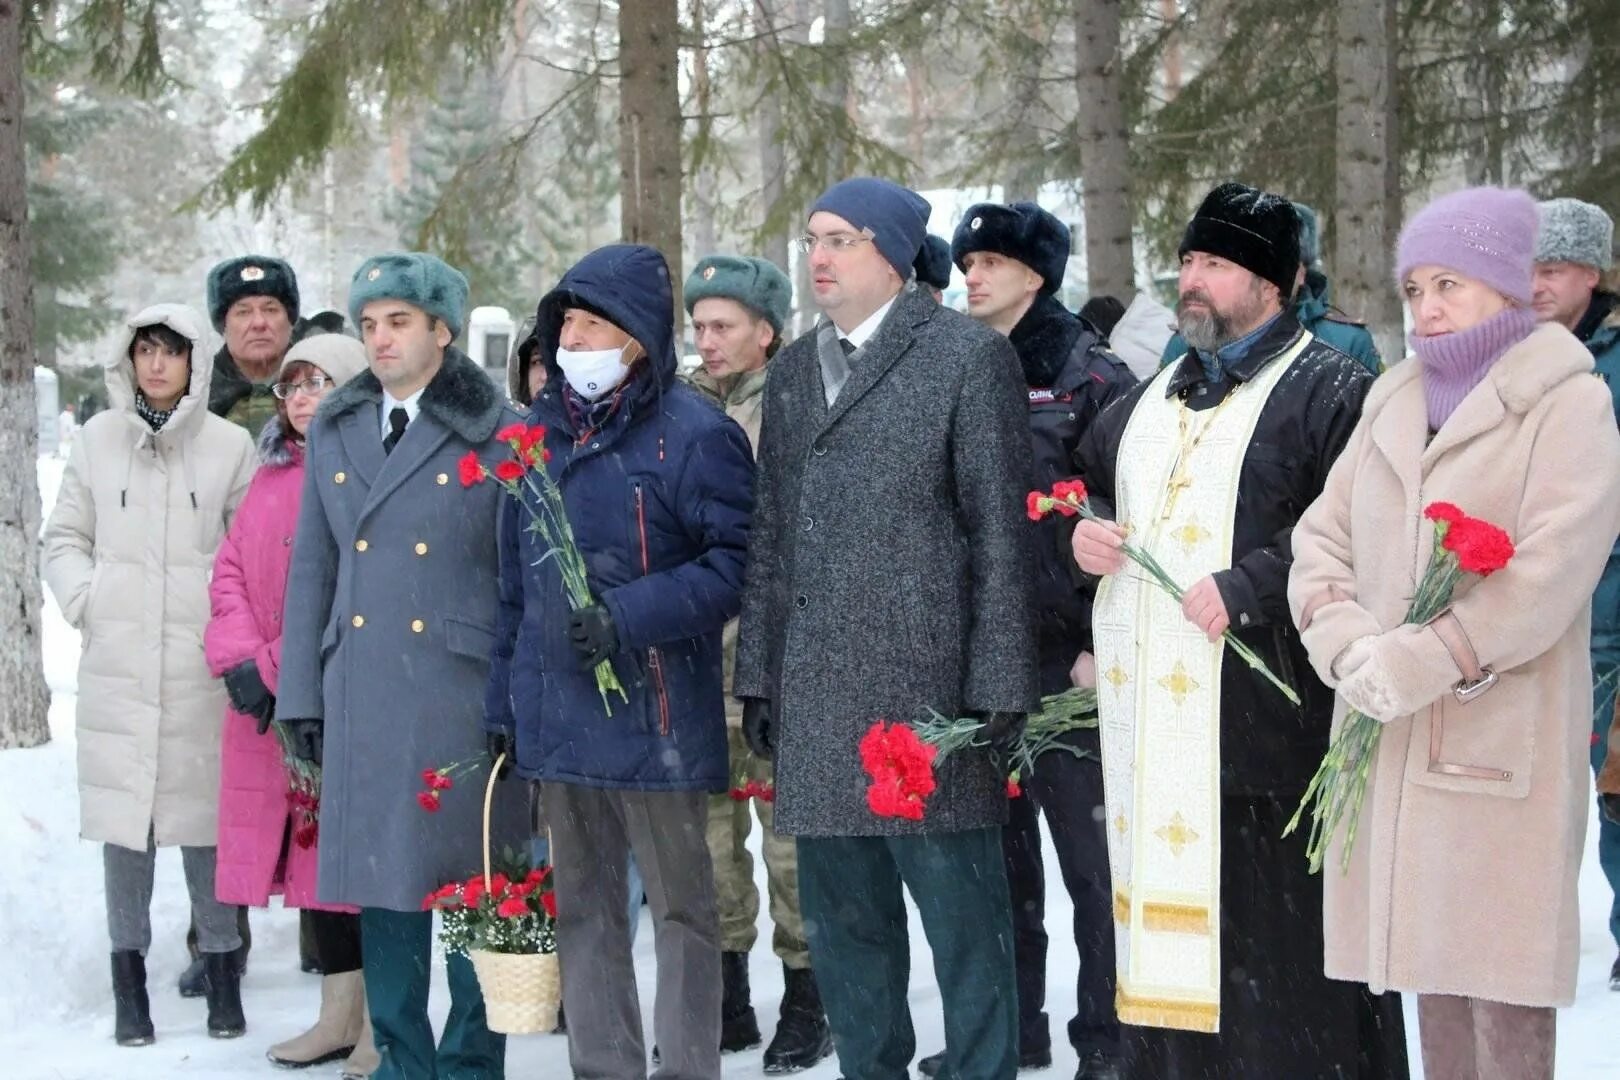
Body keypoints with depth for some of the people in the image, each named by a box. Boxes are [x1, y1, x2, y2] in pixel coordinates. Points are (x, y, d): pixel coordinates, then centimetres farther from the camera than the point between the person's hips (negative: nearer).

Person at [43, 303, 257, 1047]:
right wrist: (84, 599, -2)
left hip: (200, 664, -1)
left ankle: (222, 977, 10)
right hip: (116, 662, 2)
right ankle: (130, 983, 10)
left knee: (204, 815, -1)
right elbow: (64, 537, 13)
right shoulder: (99, 438, 7)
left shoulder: (229, 446, 2)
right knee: (122, 815, 2)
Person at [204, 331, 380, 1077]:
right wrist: (240, 660, -4)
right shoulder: (271, 476, 16)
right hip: (268, 706, 7)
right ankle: (339, 1015, 21)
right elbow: (231, 573, 12)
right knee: (308, 846, 11)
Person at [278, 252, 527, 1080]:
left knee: (472, 881, 2)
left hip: (465, 693, -4)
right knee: (380, 877, 8)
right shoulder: (334, 429, 12)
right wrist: (301, 694, 10)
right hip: (362, 694, 4)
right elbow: (312, 568, 14)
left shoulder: (497, 434, -1)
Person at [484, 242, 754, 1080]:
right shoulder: (539, 431, 12)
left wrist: (630, 614, -21)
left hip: (655, 717, -7)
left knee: (680, 906, 5)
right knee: (581, 907, 13)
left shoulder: (693, 433, -10)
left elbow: (735, 562, -13)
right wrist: (503, 701, 15)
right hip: (557, 714, 7)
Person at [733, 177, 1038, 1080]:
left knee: (963, 918, -1)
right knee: (843, 920, 12)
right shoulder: (794, 370, 17)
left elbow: (1001, 530, -6)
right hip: (818, 700, 6)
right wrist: (758, 675, 13)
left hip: (925, 690, -6)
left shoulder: (971, 356, -3)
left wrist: (997, 689, -11)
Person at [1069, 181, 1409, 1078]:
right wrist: (1083, 533, 11)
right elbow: (1086, 481, 33)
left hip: (1264, 719, -7)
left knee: (1272, 929, -7)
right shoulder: (1154, 398, 20)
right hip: (1150, 724, 7)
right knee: (1168, 908, 10)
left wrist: (1247, 589, -19)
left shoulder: (1329, 391, -5)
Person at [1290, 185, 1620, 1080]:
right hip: (1392, 738, 6)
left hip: (1503, 737, -6)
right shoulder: (1394, 399, 17)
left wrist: (1424, 663, -19)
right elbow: (1322, 535, 11)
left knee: (1502, 979, -6)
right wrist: (1347, 643, -8)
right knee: (1428, 961, 10)